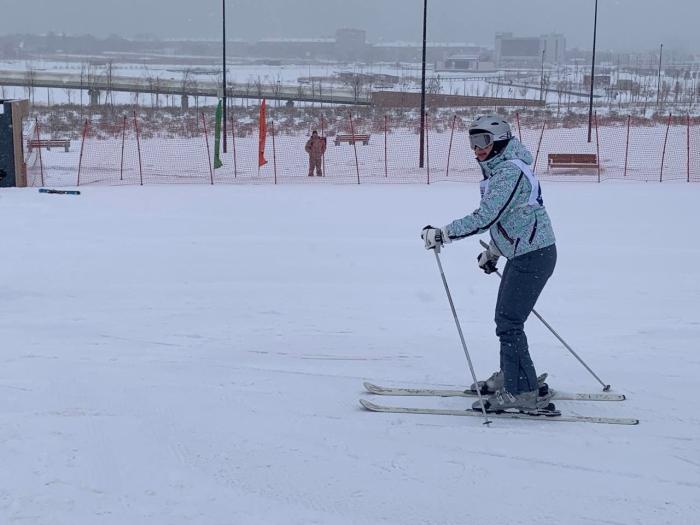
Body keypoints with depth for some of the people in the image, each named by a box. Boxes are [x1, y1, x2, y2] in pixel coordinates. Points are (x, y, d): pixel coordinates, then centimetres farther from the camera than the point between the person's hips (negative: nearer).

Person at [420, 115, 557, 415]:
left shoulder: (509, 172, -20)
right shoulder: (500, 169, 13)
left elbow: (484, 218, -29)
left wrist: (441, 235, -27)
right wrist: (493, 252, 27)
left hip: (533, 256, -11)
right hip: (522, 254, 11)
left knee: (509, 323, -11)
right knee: (506, 318, 18)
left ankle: (525, 393, -7)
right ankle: (511, 377, 32)